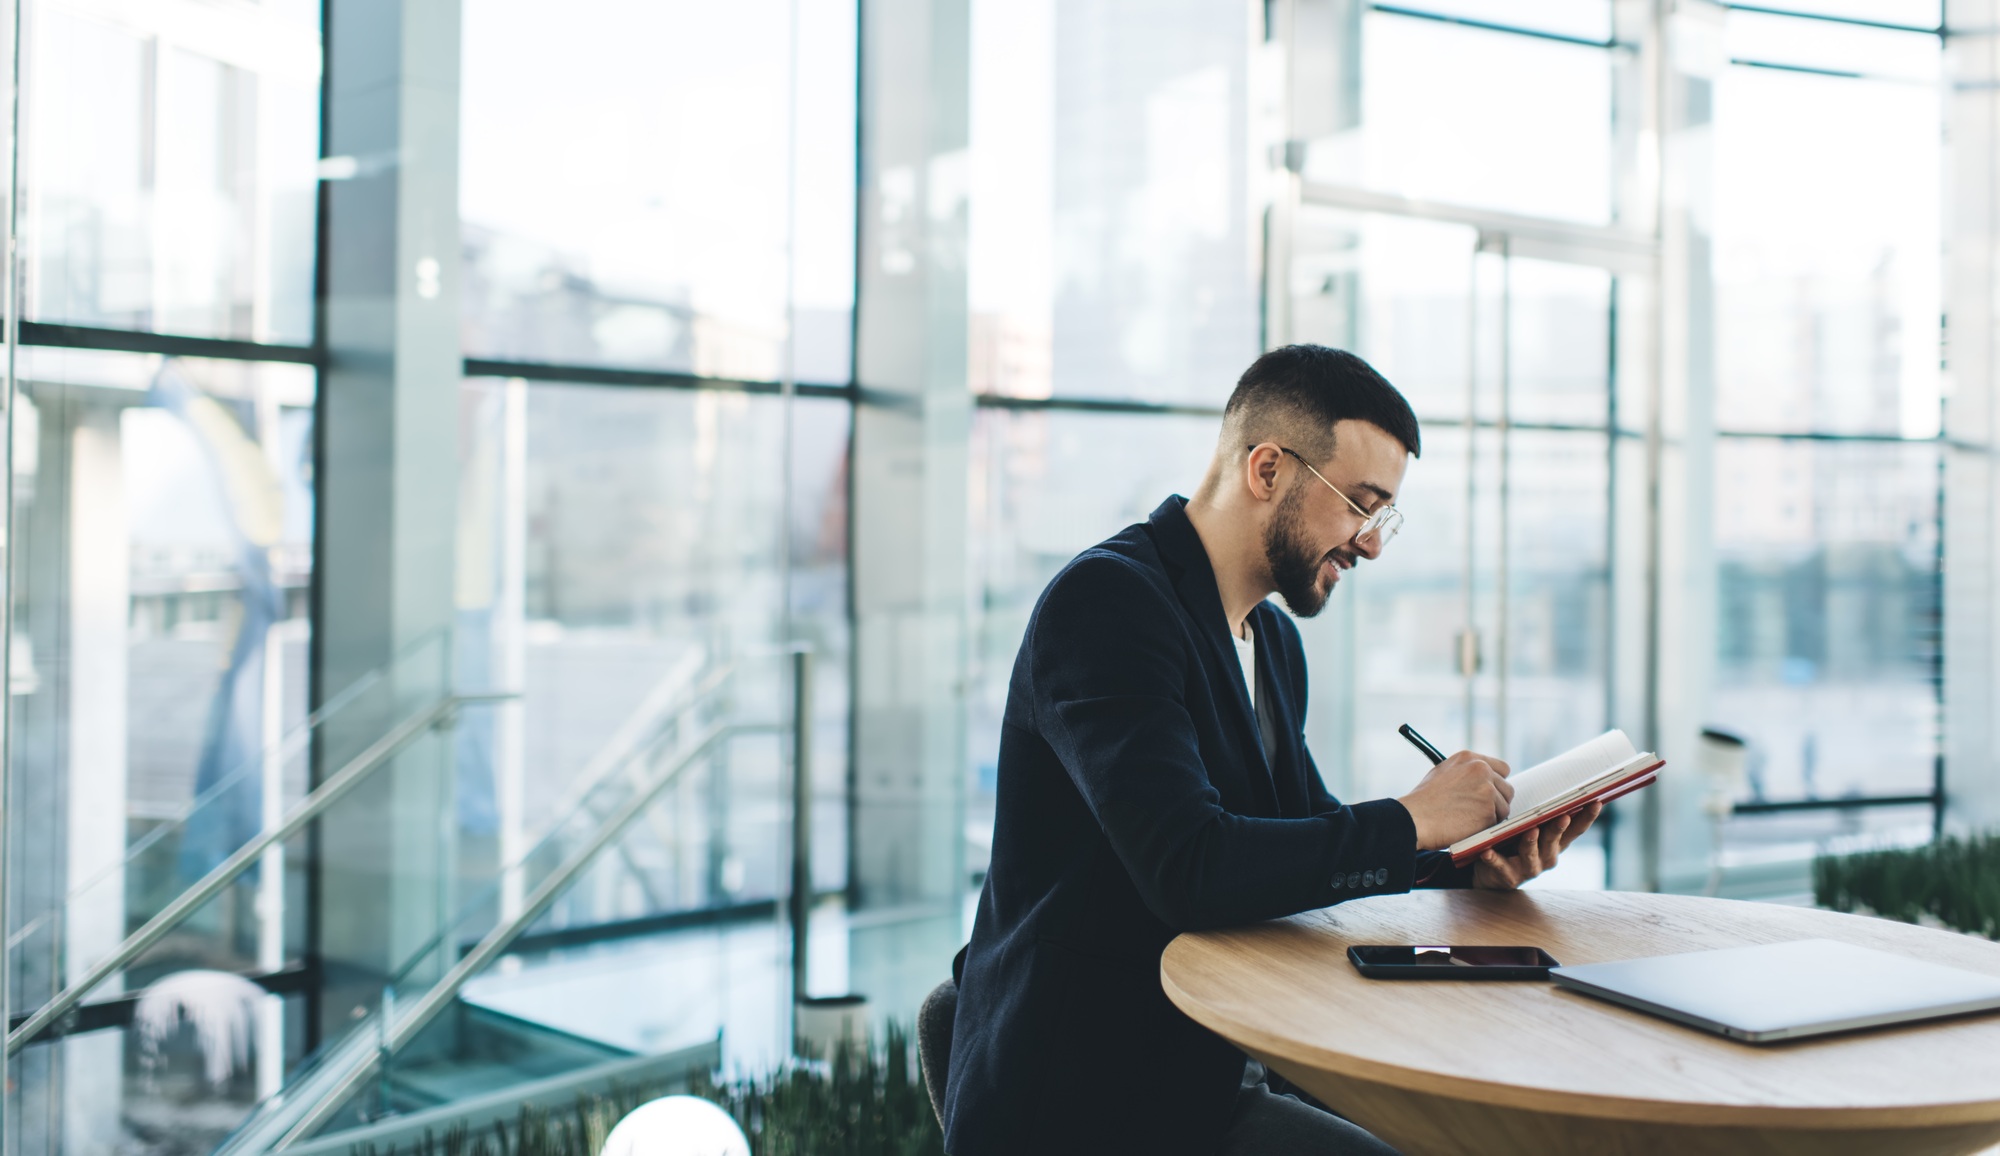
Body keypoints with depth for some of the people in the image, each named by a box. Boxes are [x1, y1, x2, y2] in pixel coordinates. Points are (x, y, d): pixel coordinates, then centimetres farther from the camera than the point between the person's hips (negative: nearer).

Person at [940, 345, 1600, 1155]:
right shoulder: (1106, 601, -17)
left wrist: (1468, 865, 3)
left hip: (1210, 1083, 9)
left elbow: (1306, 846, 20)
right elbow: (1190, 869, -29)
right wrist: (1409, 822, -18)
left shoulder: (1274, 641, 12)